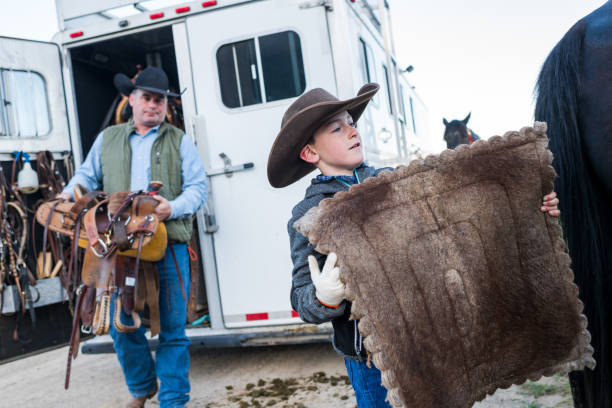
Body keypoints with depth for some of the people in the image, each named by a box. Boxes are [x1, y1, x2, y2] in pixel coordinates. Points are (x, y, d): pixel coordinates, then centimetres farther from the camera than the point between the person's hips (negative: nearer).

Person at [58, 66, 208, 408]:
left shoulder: (180, 141, 9)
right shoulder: (107, 139, 17)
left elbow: (199, 187, 2)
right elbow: (88, 175, 23)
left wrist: (173, 207, -16)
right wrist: (69, 194, 1)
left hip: (169, 244, -2)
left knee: (172, 326, 1)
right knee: (121, 324, 8)